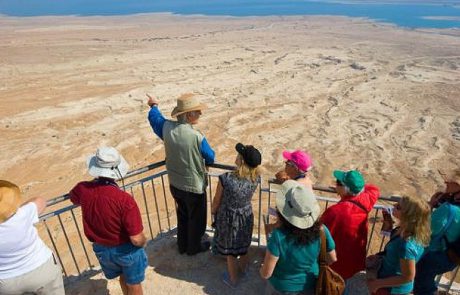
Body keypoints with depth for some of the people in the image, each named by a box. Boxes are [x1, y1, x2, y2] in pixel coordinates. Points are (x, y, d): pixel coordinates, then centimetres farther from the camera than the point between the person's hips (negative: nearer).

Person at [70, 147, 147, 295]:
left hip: (100, 249, 5)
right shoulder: (125, 199, -35)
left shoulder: (83, 190, -19)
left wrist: (94, 182, 13)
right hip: (126, 250, -5)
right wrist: (144, 241, -7)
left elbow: (73, 197, 9)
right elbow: (137, 240, -29)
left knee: (123, 278, 32)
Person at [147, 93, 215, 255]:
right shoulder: (197, 137, -29)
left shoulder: (166, 127, -13)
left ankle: (182, 245, 47)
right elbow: (211, 158, -11)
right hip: (194, 187, -6)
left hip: (175, 184, 6)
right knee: (196, 218, 20)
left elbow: (154, 117, 11)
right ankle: (194, 247, 41)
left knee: (182, 215, 28)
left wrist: (154, 106, 32)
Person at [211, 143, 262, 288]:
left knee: (230, 251, 22)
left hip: (228, 218, -3)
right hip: (246, 216, 4)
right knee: (243, 245, 32)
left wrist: (213, 211, 6)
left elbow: (217, 201, -14)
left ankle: (233, 279, 46)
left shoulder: (225, 179, -34)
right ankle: (244, 267, 60)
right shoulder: (256, 177, -23)